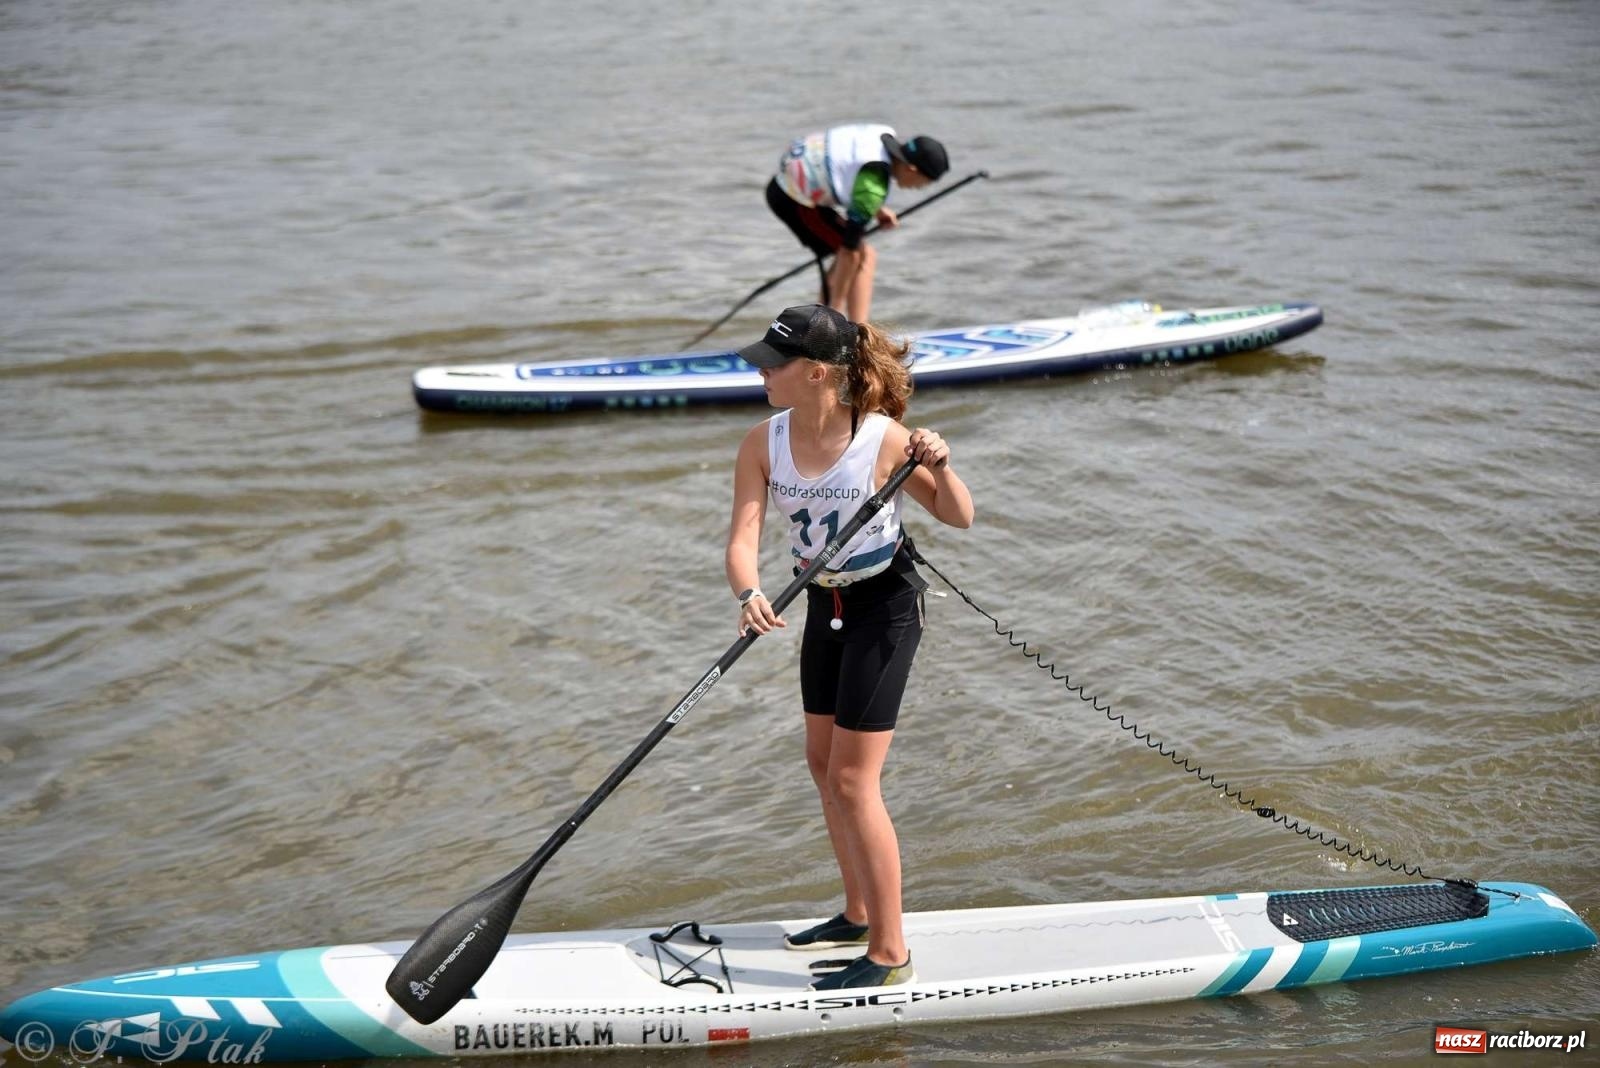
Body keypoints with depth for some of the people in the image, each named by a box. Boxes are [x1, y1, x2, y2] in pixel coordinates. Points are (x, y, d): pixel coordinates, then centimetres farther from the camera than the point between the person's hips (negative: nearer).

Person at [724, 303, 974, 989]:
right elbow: (743, 538, -19)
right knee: (823, 765, 16)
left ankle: (889, 954, 4)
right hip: (825, 605, 6)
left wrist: (937, 467, -30)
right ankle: (860, 915, 35)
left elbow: (959, 518, -10)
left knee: (852, 781, -7)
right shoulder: (763, 444, -10)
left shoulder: (882, 438, -22)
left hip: (884, 605, -6)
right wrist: (749, 594, -39)